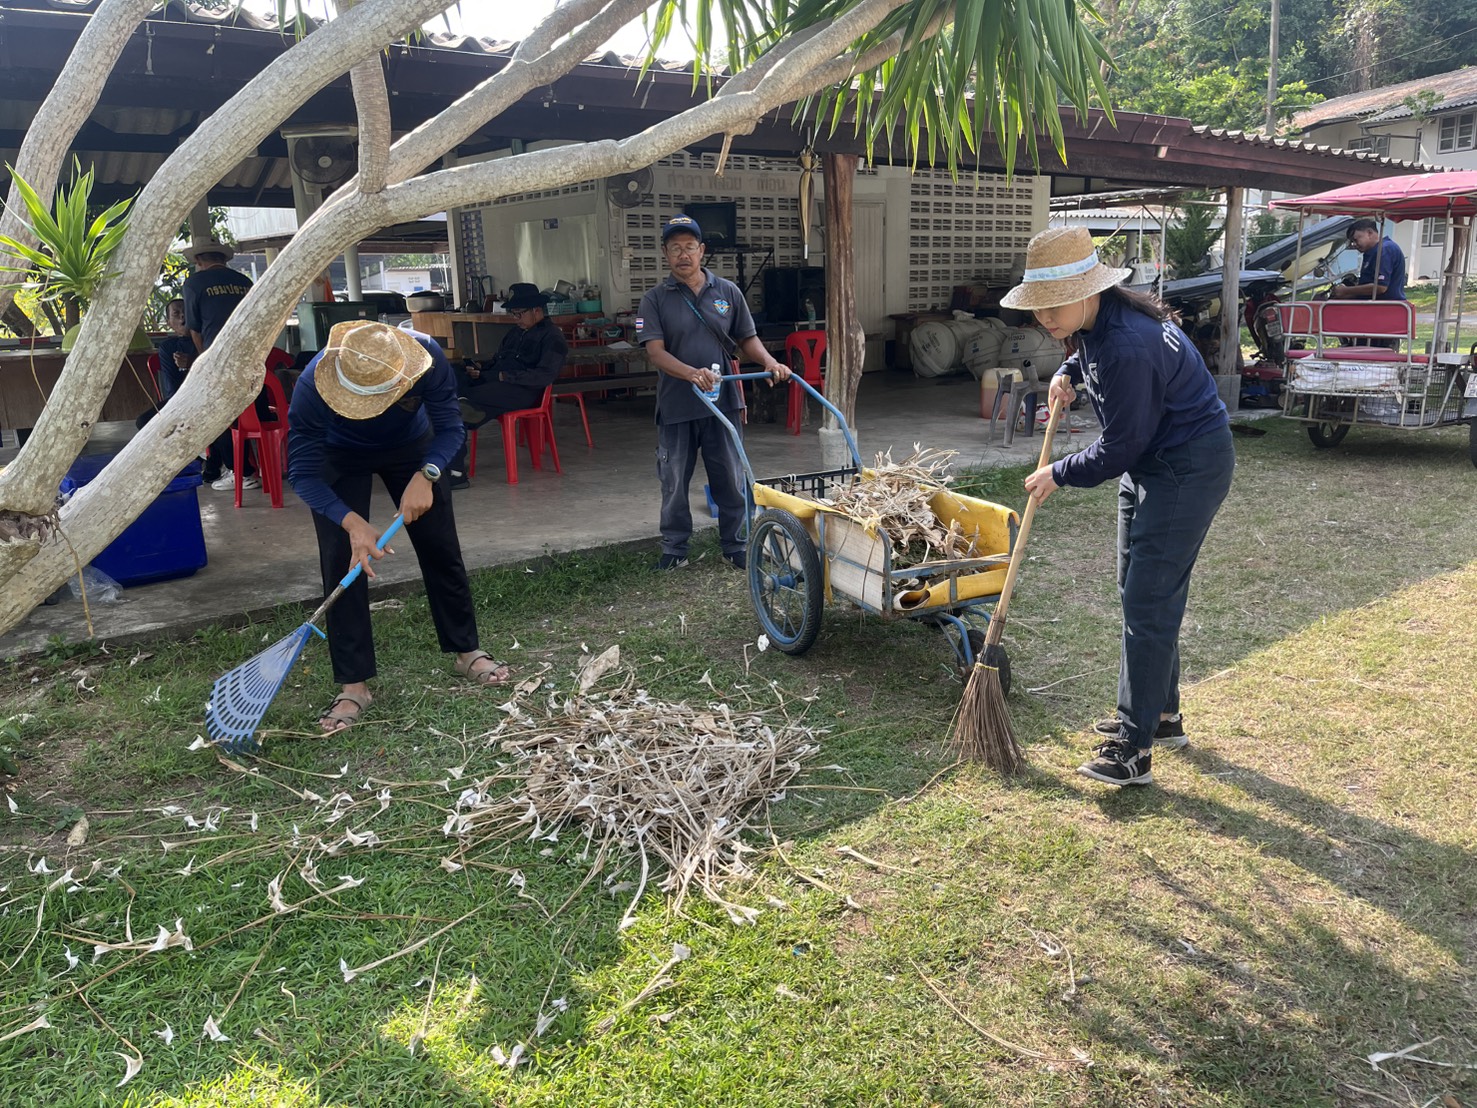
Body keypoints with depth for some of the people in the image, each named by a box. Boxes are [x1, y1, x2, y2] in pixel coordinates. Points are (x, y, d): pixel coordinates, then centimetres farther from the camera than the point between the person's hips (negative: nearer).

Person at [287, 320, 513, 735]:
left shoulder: (427, 357, -36)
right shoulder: (313, 385, -38)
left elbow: (450, 428, -25)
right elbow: (303, 473, -33)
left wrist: (425, 476, -43)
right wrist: (352, 523, -47)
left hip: (410, 447, 2)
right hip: (339, 459, -2)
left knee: (441, 549, 3)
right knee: (342, 564, -11)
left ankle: (467, 651, 20)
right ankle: (353, 685, -2)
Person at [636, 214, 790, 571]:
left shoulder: (728, 292, 6)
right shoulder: (655, 300, -1)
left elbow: (747, 339, 10)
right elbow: (655, 351, -11)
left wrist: (769, 362, -11)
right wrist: (692, 374, -28)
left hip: (723, 402, 1)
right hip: (675, 406, -1)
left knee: (731, 480, 7)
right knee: (674, 483, 8)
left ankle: (735, 547, 22)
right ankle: (674, 550, 23)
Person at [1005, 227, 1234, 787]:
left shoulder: (1127, 347, -31)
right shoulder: (1096, 319, -1)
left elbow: (1120, 449, -24)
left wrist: (1059, 474, -10)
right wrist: (1068, 373, 8)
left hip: (1188, 468, -10)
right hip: (1151, 461, 10)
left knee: (1149, 602, -10)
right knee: (1139, 591, 16)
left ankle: (1134, 750, -4)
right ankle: (1162, 714, 31)